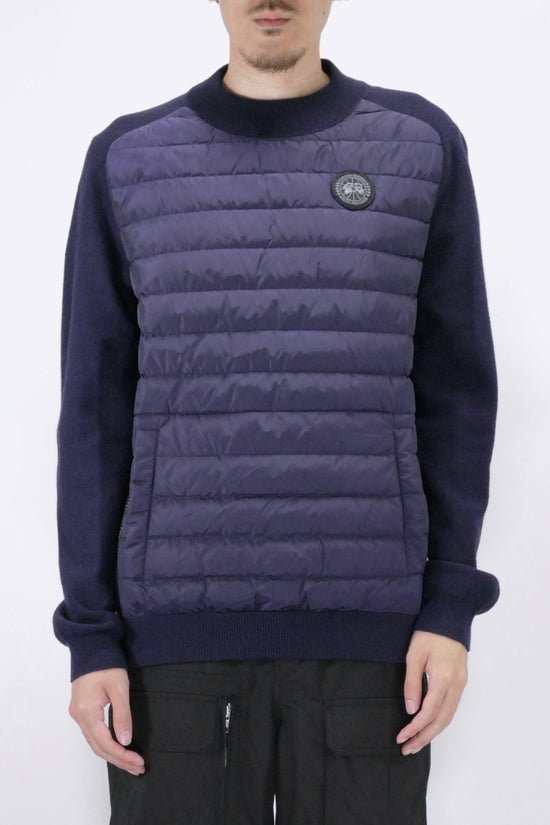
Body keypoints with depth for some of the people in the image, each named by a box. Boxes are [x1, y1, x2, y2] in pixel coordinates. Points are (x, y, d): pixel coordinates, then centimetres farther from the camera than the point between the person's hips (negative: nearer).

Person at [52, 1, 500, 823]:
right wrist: (91, 636, -2)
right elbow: (97, 414, 4)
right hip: (181, 624, 0)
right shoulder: (127, 161, 5)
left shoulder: (422, 147, 5)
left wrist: (449, 607, -4)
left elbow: (453, 389, 4)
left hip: (360, 621, 0)